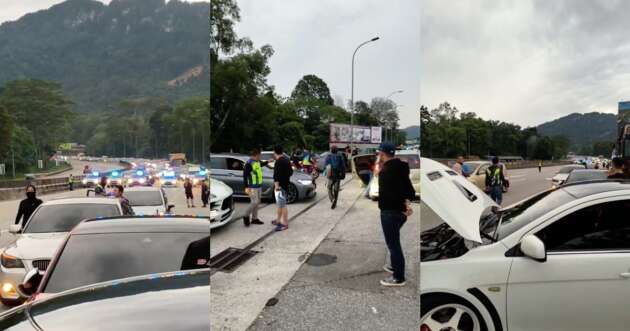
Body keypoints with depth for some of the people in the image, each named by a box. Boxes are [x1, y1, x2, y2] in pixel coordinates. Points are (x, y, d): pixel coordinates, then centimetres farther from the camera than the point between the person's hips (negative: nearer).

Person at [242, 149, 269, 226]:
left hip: (259, 186, 9)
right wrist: (246, 187, -22)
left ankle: (254, 218, 23)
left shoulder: (258, 162, 8)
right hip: (252, 187, -9)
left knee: (257, 202, 13)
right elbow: (245, 175, -18)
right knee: (254, 202, -11)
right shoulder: (249, 164, -18)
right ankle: (246, 216, 8)